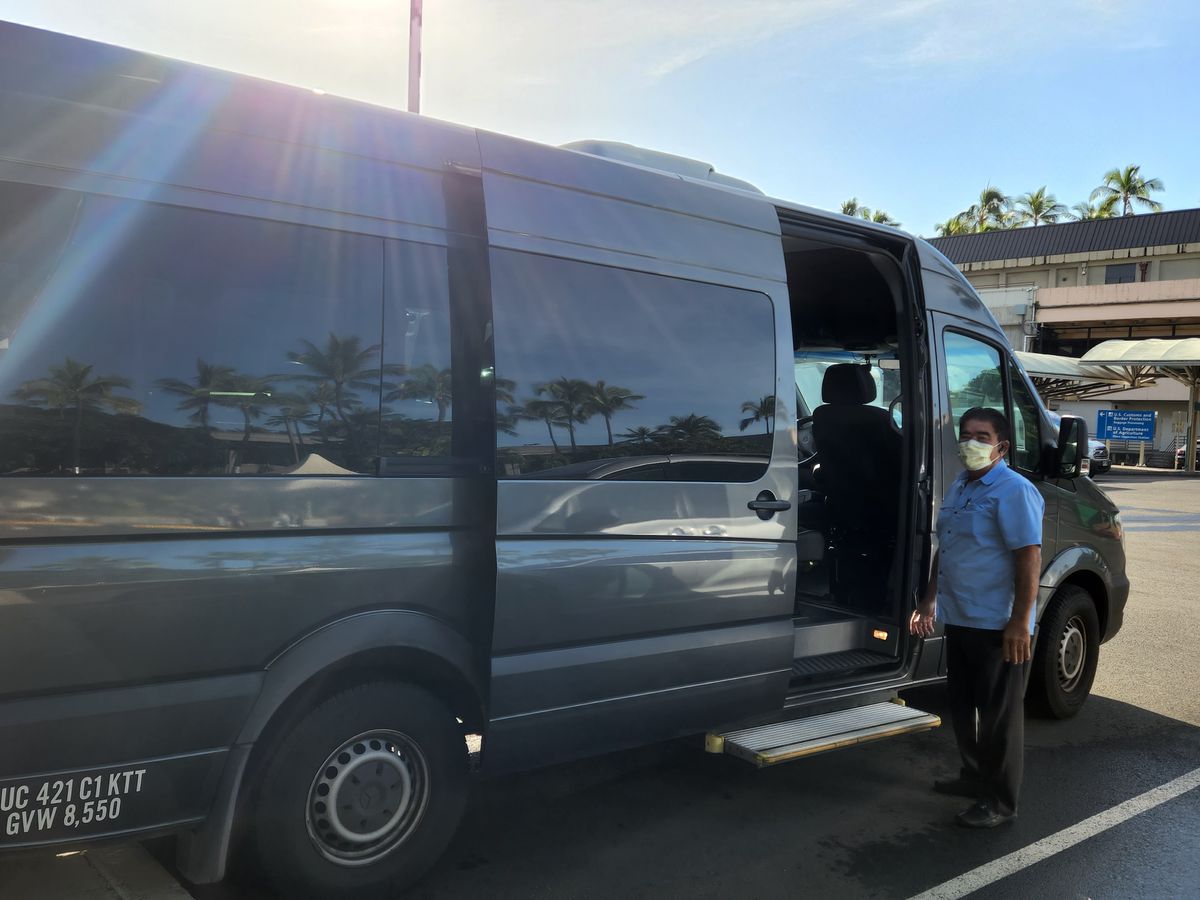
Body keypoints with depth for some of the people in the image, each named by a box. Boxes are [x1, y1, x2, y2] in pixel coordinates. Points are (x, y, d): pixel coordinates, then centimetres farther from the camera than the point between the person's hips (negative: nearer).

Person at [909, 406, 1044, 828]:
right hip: (958, 619, 9)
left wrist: (1020, 621, -23)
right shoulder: (959, 487, 13)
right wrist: (930, 599, 19)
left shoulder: (1014, 491, -14)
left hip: (997, 625, -9)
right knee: (963, 706, 19)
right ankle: (974, 776, 36)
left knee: (998, 714, 2)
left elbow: (1029, 558, -20)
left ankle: (999, 801, 13)